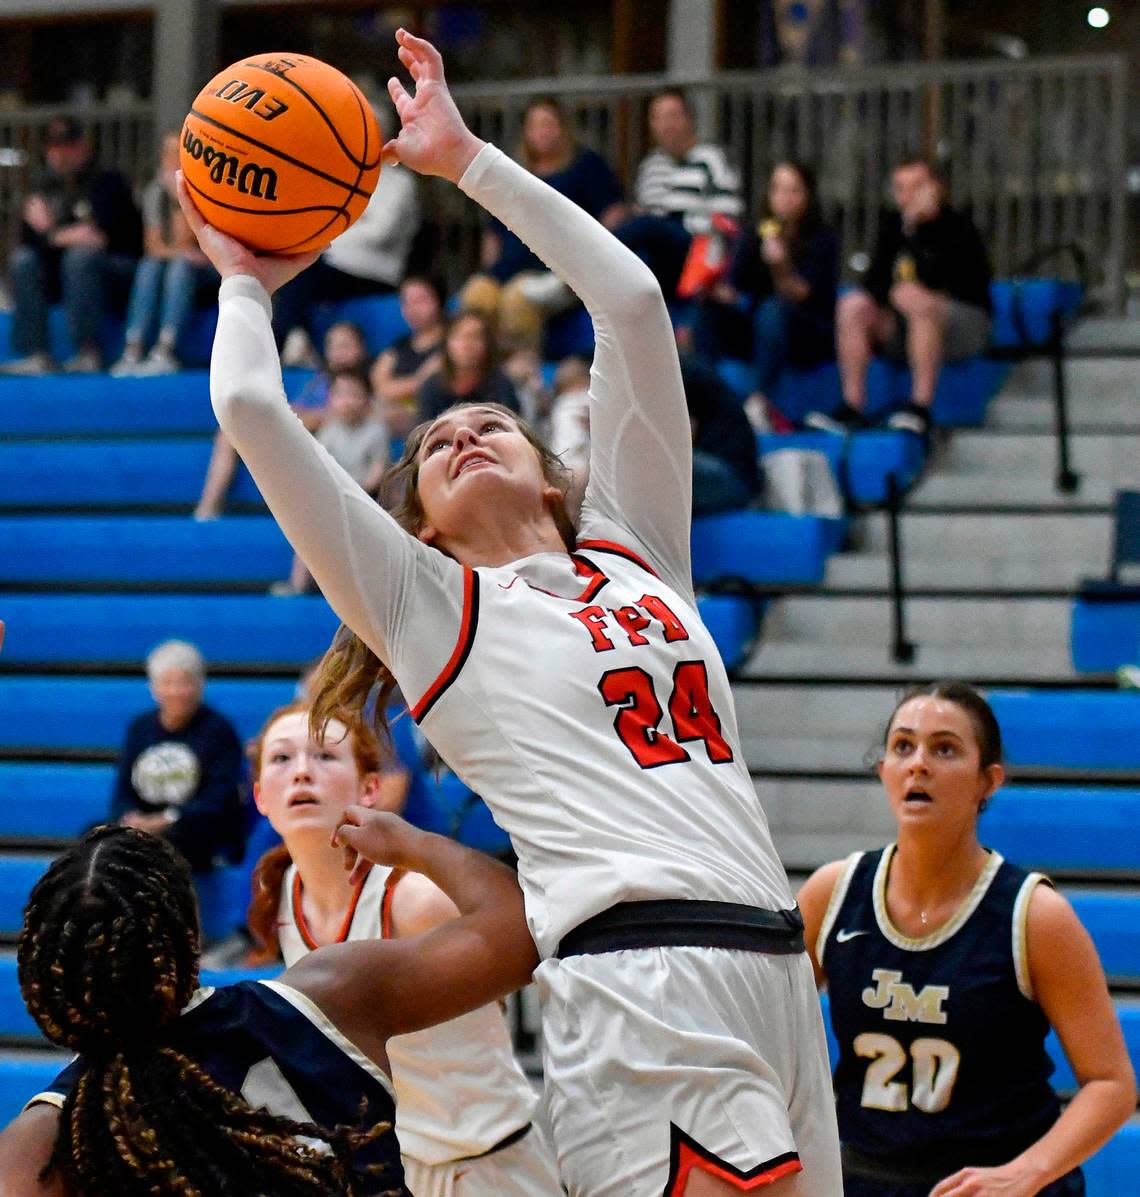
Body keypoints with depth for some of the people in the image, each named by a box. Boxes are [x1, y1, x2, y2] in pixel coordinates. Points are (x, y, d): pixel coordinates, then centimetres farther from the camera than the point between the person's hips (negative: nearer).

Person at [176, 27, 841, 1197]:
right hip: (640, 984, -6)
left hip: (774, 968, 6)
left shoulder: (635, 551, 23)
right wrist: (247, 282, 25)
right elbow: (251, 410, 6)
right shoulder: (433, 607, 12)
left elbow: (631, 300, 23)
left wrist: (471, 160, 27)